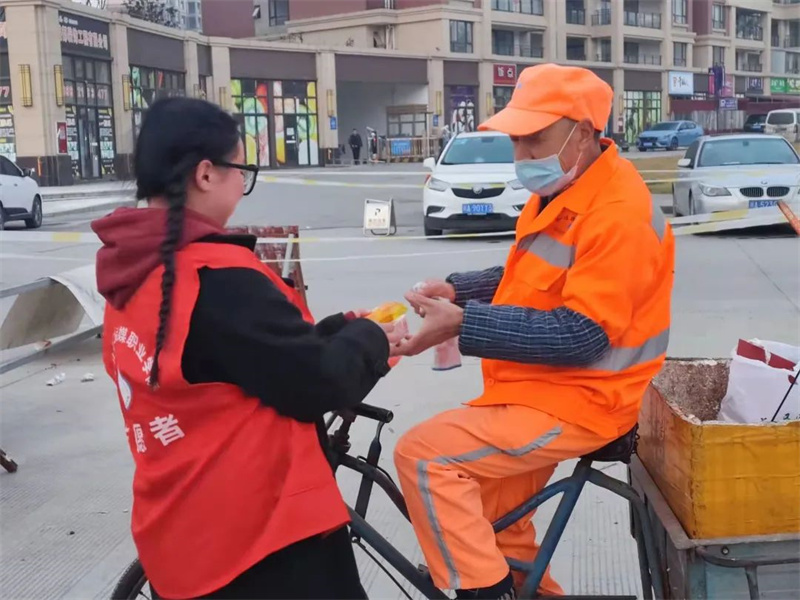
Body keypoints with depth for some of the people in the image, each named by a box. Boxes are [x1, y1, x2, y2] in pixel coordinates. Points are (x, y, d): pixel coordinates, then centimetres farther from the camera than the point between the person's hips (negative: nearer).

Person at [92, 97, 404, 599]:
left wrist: (340, 331, 9)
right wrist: (370, 339, 0)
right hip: (260, 536, -8)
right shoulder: (217, 278, -24)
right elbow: (318, 383, -19)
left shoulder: (133, 276, 4)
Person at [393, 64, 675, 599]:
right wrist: (457, 290, 0)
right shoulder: (562, 192, 9)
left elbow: (581, 335, -27)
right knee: (494, 525, 18)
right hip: (543, 389, 10)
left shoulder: (617, 214, -23)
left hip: (578, 402, -10)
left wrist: (462, 325, -30)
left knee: (423, 455, -18)